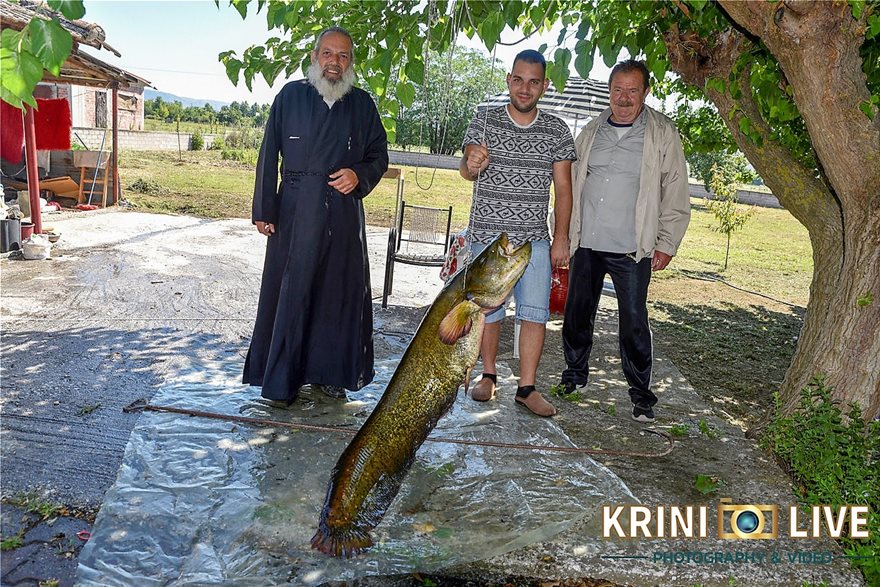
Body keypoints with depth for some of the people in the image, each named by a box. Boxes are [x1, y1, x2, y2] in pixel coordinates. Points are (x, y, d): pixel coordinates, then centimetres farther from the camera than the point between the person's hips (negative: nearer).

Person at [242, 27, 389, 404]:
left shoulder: (363, 104, 8)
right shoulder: (290, 96, 3)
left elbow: (379, 156, 13)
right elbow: (269, 155, 2)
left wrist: (360, 175, -10)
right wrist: (264, 210, -3)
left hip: (344, 213, 2)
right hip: (294, 211, -2)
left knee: (340, 292, 6)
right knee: (289, 292, 2)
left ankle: (331, 372, 21)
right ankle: (281, 379, 14)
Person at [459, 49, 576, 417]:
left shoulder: (557, 131, 5)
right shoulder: (485, 121, 1)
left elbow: (563, 187, 5)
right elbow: (466, 171, -8)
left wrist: (561, 238, -2)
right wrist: (472, 165, -33)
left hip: (535, 239, 1)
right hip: (488, 235, 0)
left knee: (536, 312, -5)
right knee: (488, 308, 7)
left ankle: (527, 388, 4)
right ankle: (489, 375, 24)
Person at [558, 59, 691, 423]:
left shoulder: (663, 134, 0)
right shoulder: (592, 131, 11)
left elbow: (675, 194, 1)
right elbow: (572, 183, 17)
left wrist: (667, 243, -4)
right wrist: (564, 234, 12)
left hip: (632, 249, -4)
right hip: (585, 243, 4)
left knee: (634, 323, -2)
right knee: (576, 314, 12)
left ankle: (641, 394, 11)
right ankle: (575, 374, 30)